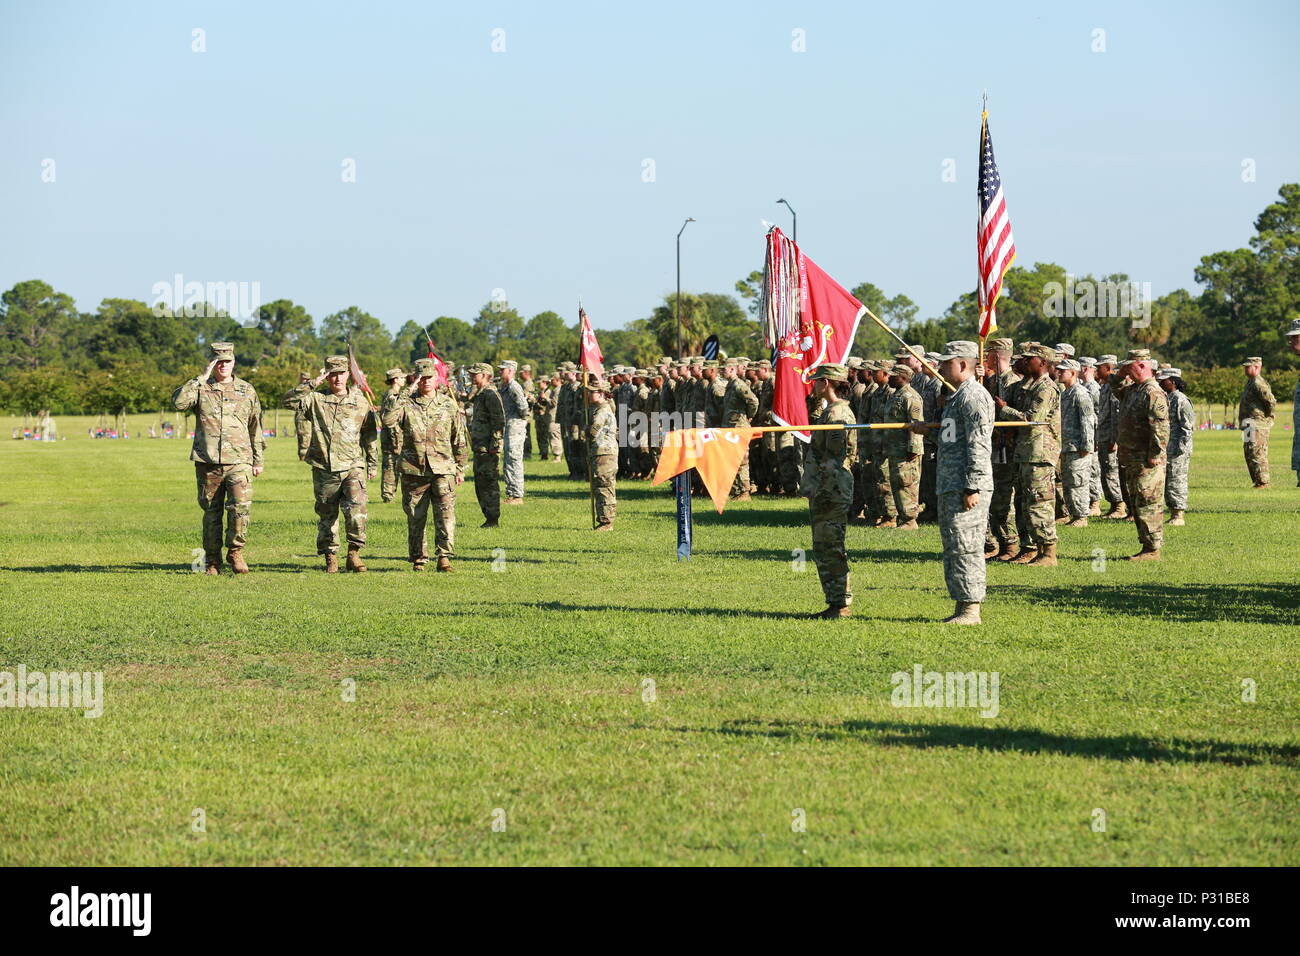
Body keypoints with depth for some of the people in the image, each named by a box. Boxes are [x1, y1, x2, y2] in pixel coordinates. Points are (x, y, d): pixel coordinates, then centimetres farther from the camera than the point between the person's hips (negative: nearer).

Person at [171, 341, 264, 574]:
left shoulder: (246, 390, 12)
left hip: (239, 461, 0)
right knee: (211, 512, 5)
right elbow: (178, 402, -14)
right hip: (207, 461, 0)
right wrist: (201, 379, -12)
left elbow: (255, 427, 17)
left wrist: (258, 460, 15)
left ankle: (235, 551, 0)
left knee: (241, 505, -17)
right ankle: (212, 561, 14)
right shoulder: (200, 389, 6)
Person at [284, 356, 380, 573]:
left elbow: (370, 435, 13)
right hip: (324, 468, 1)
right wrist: (312, 384, -13)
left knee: (356, 506, -19)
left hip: (353, 467, -1)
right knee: (326, 514, 6)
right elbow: (289, 401, -9)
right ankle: (330, 558, 15)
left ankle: (354, 553, -9)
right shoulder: (316, 400, 5)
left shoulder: (360, 402, 8)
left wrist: (373, 465, 11)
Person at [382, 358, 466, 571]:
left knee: (446, 513, -14)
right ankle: (418, 559, 15)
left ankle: (444, 557, -14)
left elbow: (459, 440, 15)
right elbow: (388, 419, -17)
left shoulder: (449, 405, 9)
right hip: (413, 470, 0)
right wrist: (405, 394, -17)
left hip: (443, 468, 0)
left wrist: (460, 469, 15)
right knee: (415, 517, 5)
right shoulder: (407, 404, 3)